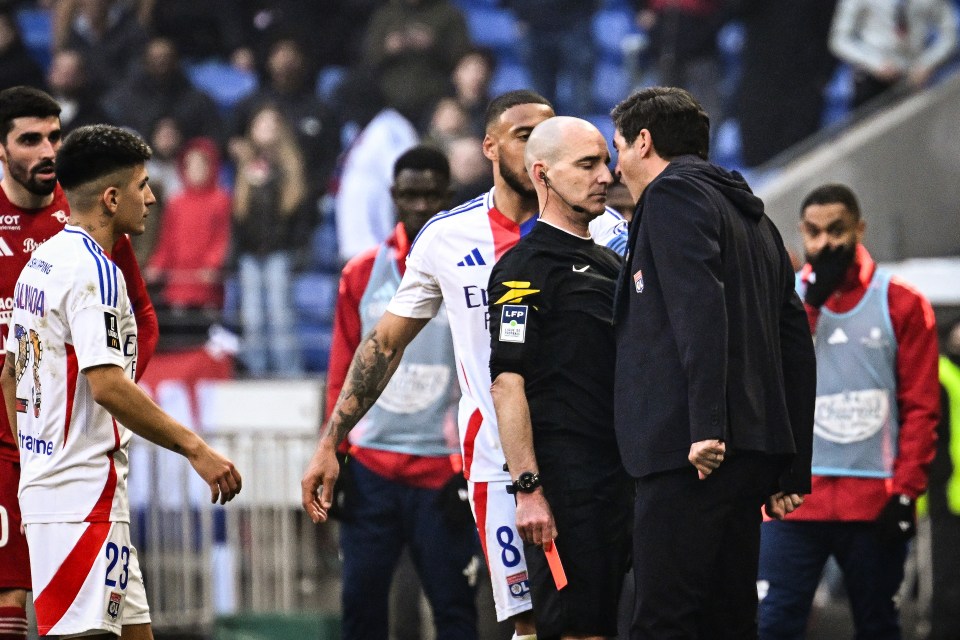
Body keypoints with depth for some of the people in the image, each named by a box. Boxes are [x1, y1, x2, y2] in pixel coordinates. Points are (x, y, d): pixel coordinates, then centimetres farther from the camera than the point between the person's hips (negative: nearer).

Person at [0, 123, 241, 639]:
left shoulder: (42, 262, 15)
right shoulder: (93, 271, -15)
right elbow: (107, 385, -23)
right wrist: (195, 449, -21)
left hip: (46, 479, 10)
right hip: (83, 494, -10)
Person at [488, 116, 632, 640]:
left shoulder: (608, 263, 20)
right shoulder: (524, 266, -7)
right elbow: (507, 383, -14)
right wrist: (527, 490, -21)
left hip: (620, 476, 8)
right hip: (563, 484, -8)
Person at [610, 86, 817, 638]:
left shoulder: (674, 194, -2)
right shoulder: (752, 216, 26)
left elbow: (699, 308, -17)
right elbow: (796, 345, 24)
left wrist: (706, 425, -25)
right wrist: (793, 470, 24)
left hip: (694, 452, -10)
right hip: (752, 453, 10)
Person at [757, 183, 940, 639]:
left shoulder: (901, 305, 5)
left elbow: (921, 406, 2)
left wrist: (906, 489, -7)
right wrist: (812, 297, -12)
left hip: (875, 500, 0)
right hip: (797, 496, 0)